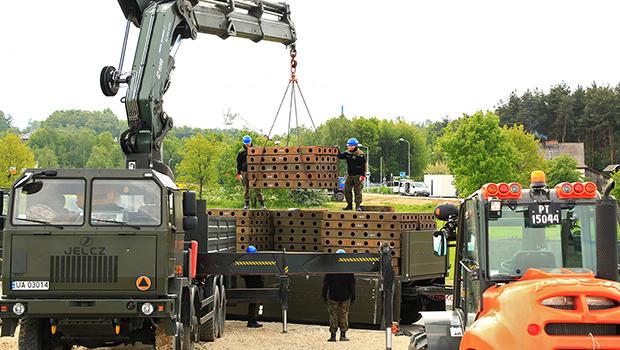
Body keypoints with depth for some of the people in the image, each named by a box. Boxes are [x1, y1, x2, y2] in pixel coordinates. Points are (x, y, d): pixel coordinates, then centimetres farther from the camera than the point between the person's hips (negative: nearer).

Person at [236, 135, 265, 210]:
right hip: (245, 172, 0)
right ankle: (246, 204, 10)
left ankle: (262, 204, -2)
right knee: (246, 188, 4)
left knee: (257, 188, -3)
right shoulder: (241, 152, 5)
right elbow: (238, 163, 8)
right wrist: (238, 173, 3)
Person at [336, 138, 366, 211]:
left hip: (358, 175, -6)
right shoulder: (347, 153, 8)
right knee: (347, 190, 5)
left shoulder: (360, 154, -11)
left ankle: (358, 206, 3)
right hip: (349, 175, 6)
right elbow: (340, 156, 14)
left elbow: (364, 165, -11)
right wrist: (337, 150, -3)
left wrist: (363, 175, -15)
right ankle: (349, 205, 16)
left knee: (358, 191, -4)